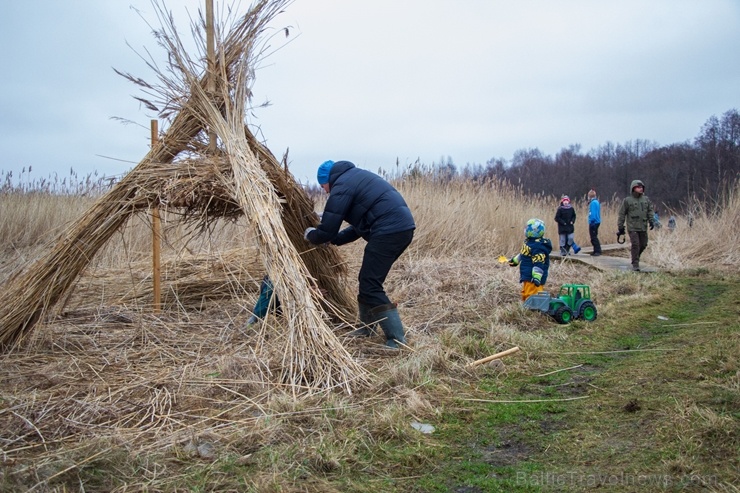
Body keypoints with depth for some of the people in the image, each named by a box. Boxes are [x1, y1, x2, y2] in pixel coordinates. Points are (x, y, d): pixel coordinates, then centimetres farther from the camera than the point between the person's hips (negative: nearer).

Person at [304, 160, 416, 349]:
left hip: (389, 231, -10)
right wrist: (335, 239, 27)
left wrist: (310, 234, 17)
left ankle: (397, 340, -7)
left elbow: (326, 232, -4)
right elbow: (361, 223, 29)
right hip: (403, 227, 10)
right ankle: (368, 327, 32)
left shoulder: (341, 186, -4)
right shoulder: (355, 177, 26)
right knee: (369, 280, 20)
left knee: (370, 285, -5)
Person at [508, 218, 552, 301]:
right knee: (525, 297, 20)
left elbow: (539, 264, -26)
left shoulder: (538, 247, -21)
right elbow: (523, 254, 31)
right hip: (527, 277, 11)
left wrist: (537, 277, -31)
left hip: (532, 278, -11)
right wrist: (515, 260, 43)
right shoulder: (529, 242, 13)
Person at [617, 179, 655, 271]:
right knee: (635, 245, -9)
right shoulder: (627, 200, -2)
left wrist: (651, 221, -2)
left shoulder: (646, 199, 11)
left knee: (643, 244, 8)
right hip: (632, 227, -4)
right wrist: (620, 227, -1)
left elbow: (650, 211, 15)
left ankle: (635, 255, 35)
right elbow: (622, 214, 0)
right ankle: (635, 264, -2)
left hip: (643, 227, 4)